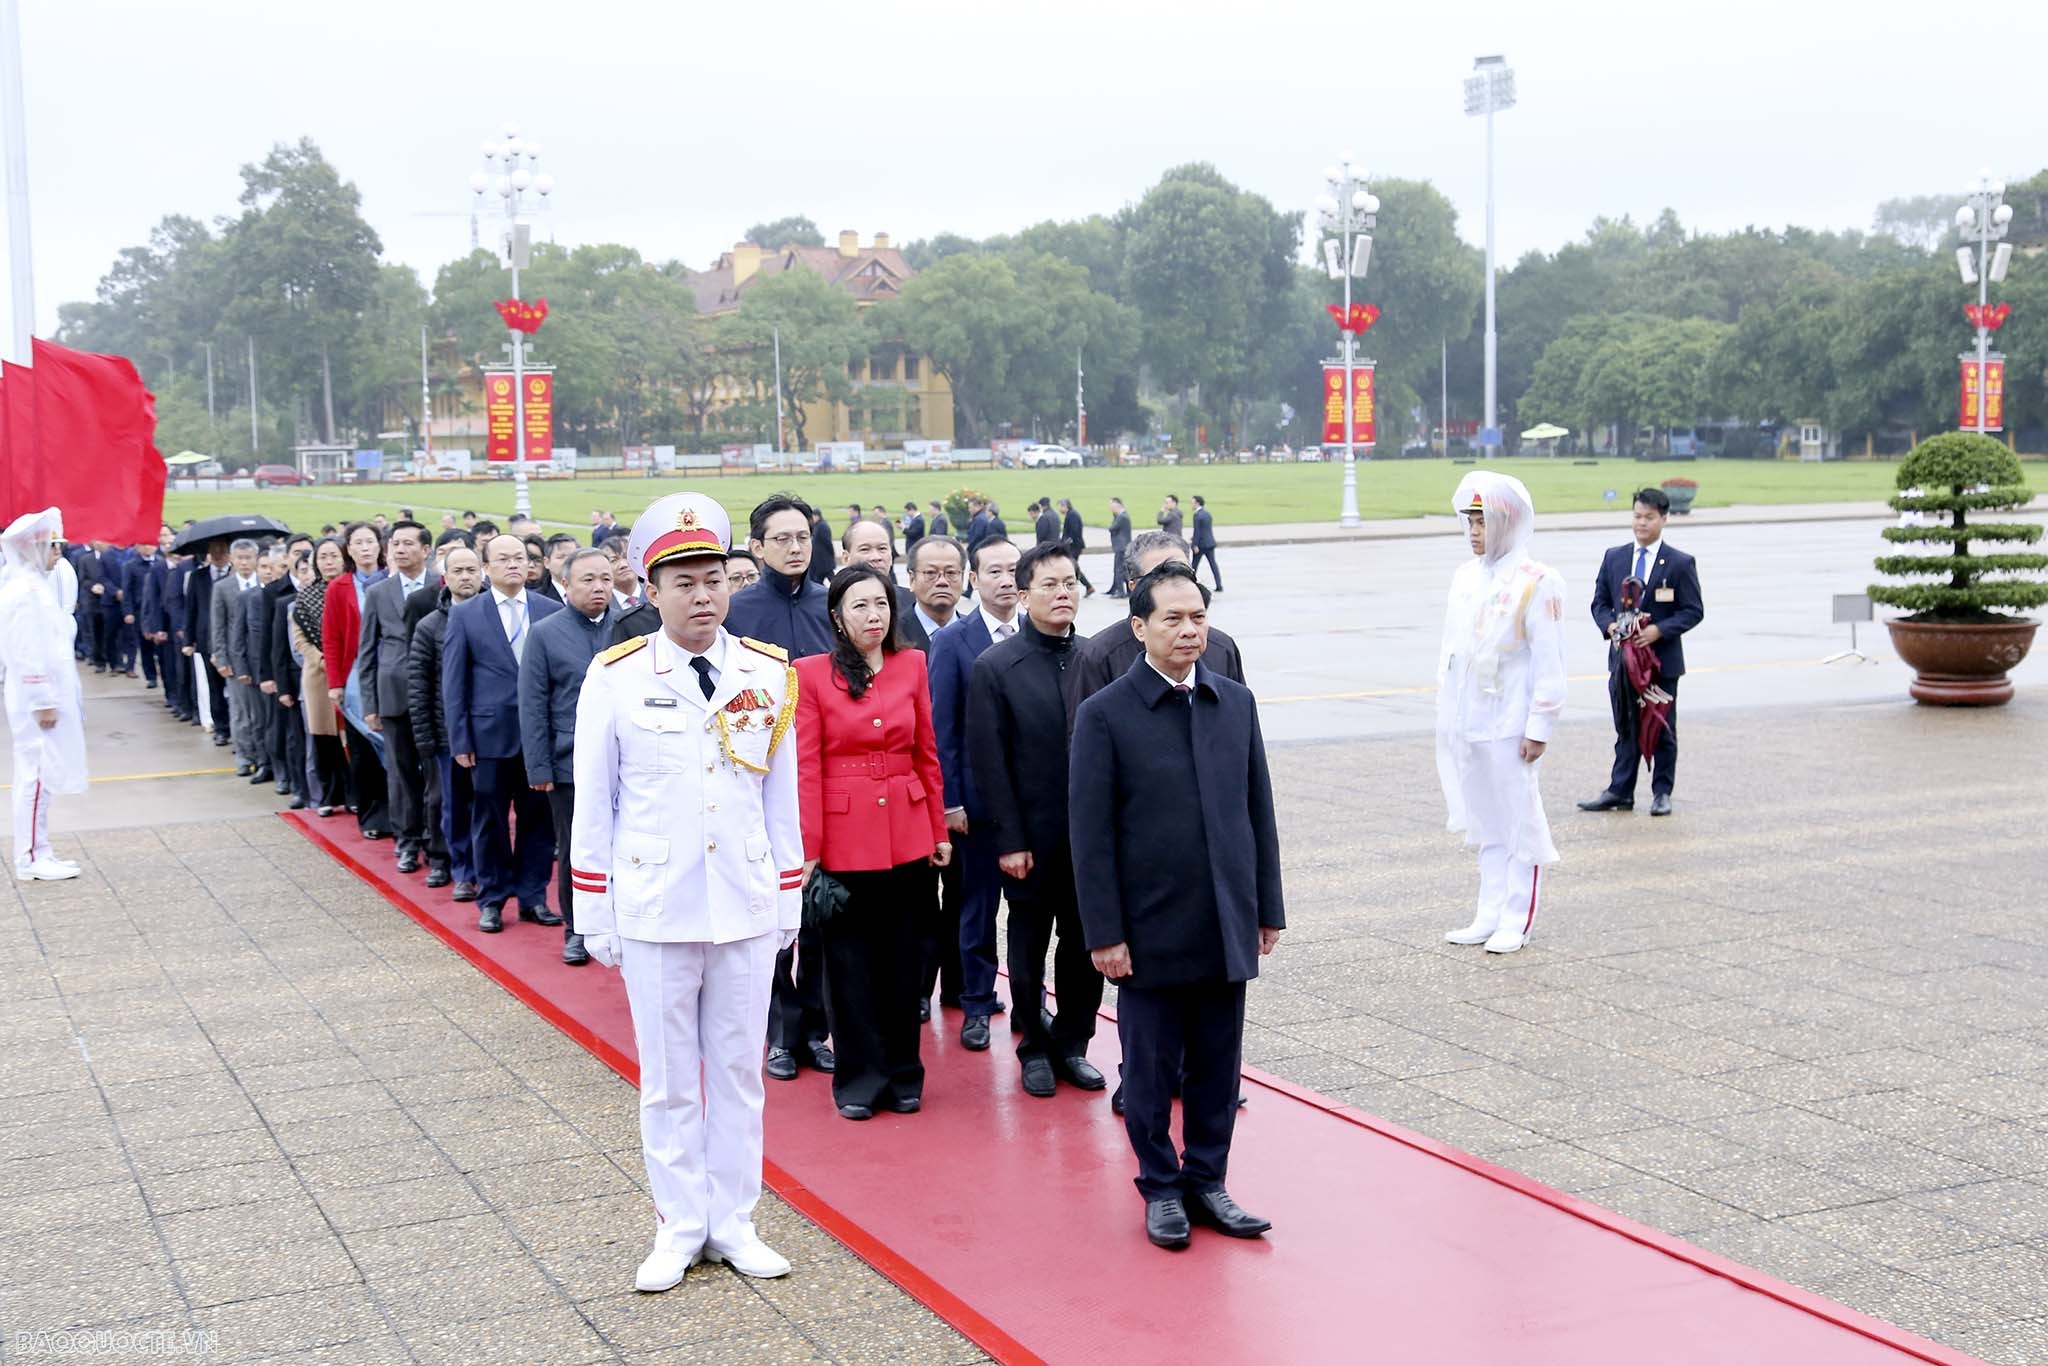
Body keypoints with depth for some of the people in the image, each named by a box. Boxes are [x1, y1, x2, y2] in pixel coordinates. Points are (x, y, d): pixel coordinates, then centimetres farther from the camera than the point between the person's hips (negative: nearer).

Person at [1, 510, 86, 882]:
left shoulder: (37, 585, 14)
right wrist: (44, 702, -19)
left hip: (49, 698, 10)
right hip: (38, 701, -10)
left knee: (39, 776, 13)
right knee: (37, 776, -5)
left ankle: (38, 853, 19)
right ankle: (31, 859, 0)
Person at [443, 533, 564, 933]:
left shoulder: (551, 611, 4)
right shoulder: (464, 614, 2)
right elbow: (453, 681, 2)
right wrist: (459, 739, -4)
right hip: (490, 733, -1)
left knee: (538, 817, 7)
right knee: (490, 820, 7)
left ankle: (533, 897, 17)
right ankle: (491, 900, 17)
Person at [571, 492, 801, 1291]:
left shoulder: (770, 676, 1)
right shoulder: (615, 679, -5)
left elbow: (783, 798, 7)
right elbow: (593, 805, 0)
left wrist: (791, 902, 8)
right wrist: (594, 916, 0)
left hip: (747, 910, 2)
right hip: (654, 913, -2)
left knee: (739, 1071, 11)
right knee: (669, 1077, 8)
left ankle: (733, 1222, 23)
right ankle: (680, 1227, 20)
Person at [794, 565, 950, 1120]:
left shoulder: (912, 665, 5)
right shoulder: (811, 673, -5)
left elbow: (927, 754, 9)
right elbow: (805, 768, -7)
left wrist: (939, 831, 8)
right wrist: (808, 849, -10)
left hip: (907, 832, 3)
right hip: (843, 834, -3)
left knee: (902, 956, 10)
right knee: (849, 960, 6)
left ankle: (902, 1073, 23)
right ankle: (859, 1078, 18)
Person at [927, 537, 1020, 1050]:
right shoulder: (952, 640, -5)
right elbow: (942, 726, -5)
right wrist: (950, 800, -8)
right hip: (980, 795, -2)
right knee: (979, 903, 8)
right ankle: (977, 1004, 20)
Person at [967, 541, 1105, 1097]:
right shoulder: (995, 667, -6)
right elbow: (988, 762, -7)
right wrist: (1008, 840, -10)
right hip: (1032, 839, -2)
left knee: (1085, 946, 9)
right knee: (1029, 948, 10)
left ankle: (1072, 1044, 25)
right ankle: (1034, 1047, 25)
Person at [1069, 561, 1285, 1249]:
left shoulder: (1237, 704, 6)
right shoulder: (1105, 714, -7)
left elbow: (1258, 812, 10)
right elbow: (1091, 833, -8)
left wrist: (1268, 908, 9)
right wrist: (1104, 933, -11)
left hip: (1226, 926, 4)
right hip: (1152, 929, -4)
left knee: (1218, 1065, 11)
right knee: (1152, 1067, 8)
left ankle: (1207, 1180, 26)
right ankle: (1161, 1187, 23)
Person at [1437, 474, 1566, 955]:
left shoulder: (1537, 582, -10)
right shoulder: (1465, 576, 11)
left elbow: (1549, 663, -11)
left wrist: (1539, 728, -13)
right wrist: (1445, 721, 15)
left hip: (1508, 727, -7)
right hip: (1463, 725, 7)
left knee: (1519, 822, 2)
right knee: (1485, 824, 13)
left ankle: (1517, 920, 9)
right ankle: (1490, 916, 20)